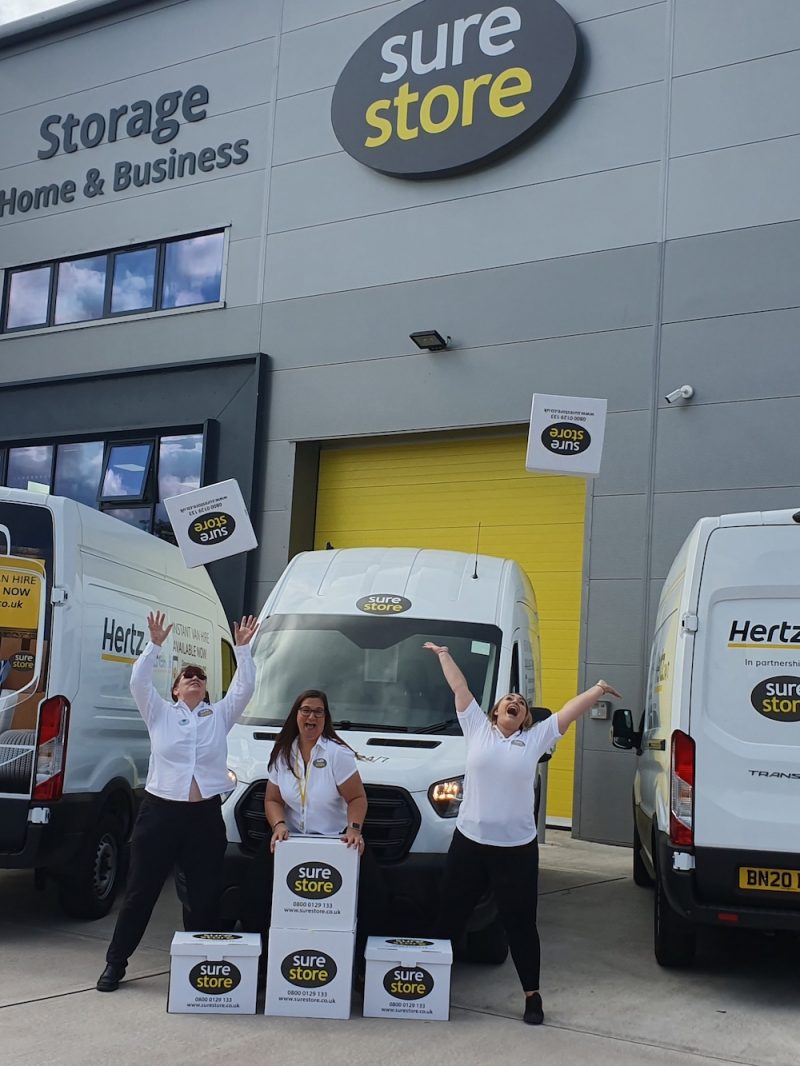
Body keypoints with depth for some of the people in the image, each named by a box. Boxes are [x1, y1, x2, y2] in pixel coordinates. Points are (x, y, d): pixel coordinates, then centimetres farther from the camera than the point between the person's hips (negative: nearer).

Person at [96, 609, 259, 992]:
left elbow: (245, 688, 2)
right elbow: (138, 681, -5)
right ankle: (115, 962, 16)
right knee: (140, 892, 5)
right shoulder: (160, 713, 8)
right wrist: (154, 644, -13)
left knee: (204, 896, 7)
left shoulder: (220, 715, 12)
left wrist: (242, 649, -6)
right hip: (159, 812, -1)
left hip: (206, 816, 1)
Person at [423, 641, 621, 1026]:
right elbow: (460, 688, 9)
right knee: (451, 915, 11)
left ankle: (532, 995, 18)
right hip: (468, 841, 1)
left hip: (517, 848, 0)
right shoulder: (477, 728, 4)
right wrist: (443, 654, 13)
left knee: (520, 923, 7)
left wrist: (598, 690, -3)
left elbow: (570, 710, 2)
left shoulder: (536, 737, 4)